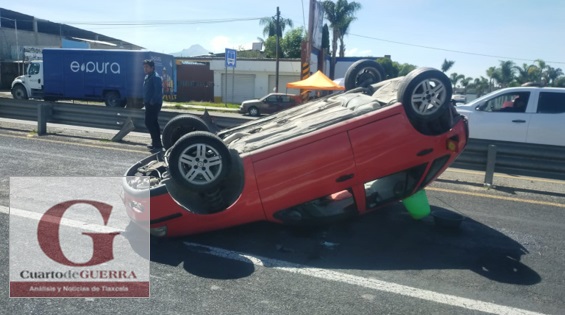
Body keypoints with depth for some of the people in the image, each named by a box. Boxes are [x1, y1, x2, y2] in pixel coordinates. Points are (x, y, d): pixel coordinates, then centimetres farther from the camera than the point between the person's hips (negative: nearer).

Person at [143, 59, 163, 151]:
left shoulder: (155, 77, -15)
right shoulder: (147, 77, 15)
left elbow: (158, 91, -24)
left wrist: (152, 101, -23)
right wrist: (145, 101, 16)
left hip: (153, 104, -10)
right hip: (149, 104, 10)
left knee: (149, 122, -11)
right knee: (153, 123, 14)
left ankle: (157, 143, -8)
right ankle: (156, 143, 23)